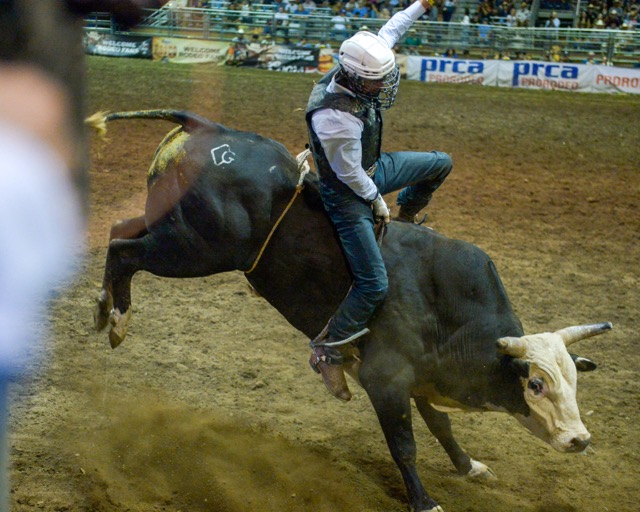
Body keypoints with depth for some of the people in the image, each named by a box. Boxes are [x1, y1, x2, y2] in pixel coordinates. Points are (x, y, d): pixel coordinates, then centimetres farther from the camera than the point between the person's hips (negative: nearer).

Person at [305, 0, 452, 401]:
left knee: (440, 164, 21)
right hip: (347, 192, -9)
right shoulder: (335, 117, -39)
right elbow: (350, 174, -25)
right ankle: (327, 353, -4)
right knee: (375, 285, -14)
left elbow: (389, 33, 5)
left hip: (373, 168, 9)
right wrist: (377, 201, -9)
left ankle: (406, 219, 44)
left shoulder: (359, 70, -15)